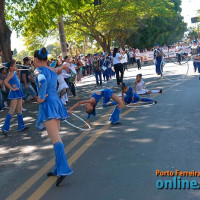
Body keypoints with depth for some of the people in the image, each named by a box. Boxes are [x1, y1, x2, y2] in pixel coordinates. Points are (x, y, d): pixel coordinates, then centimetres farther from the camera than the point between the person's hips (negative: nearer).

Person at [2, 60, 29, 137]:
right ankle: (5, 128, -2)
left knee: (19, 110, 13)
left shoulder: (14, 73, 11)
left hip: (18, 93, 9)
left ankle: (21, 126, 21)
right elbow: (5, 82, -30)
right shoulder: (11, 74, -14)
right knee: (12, 111, -7)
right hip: (14, 94, -9)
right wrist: (12, 88, -22)